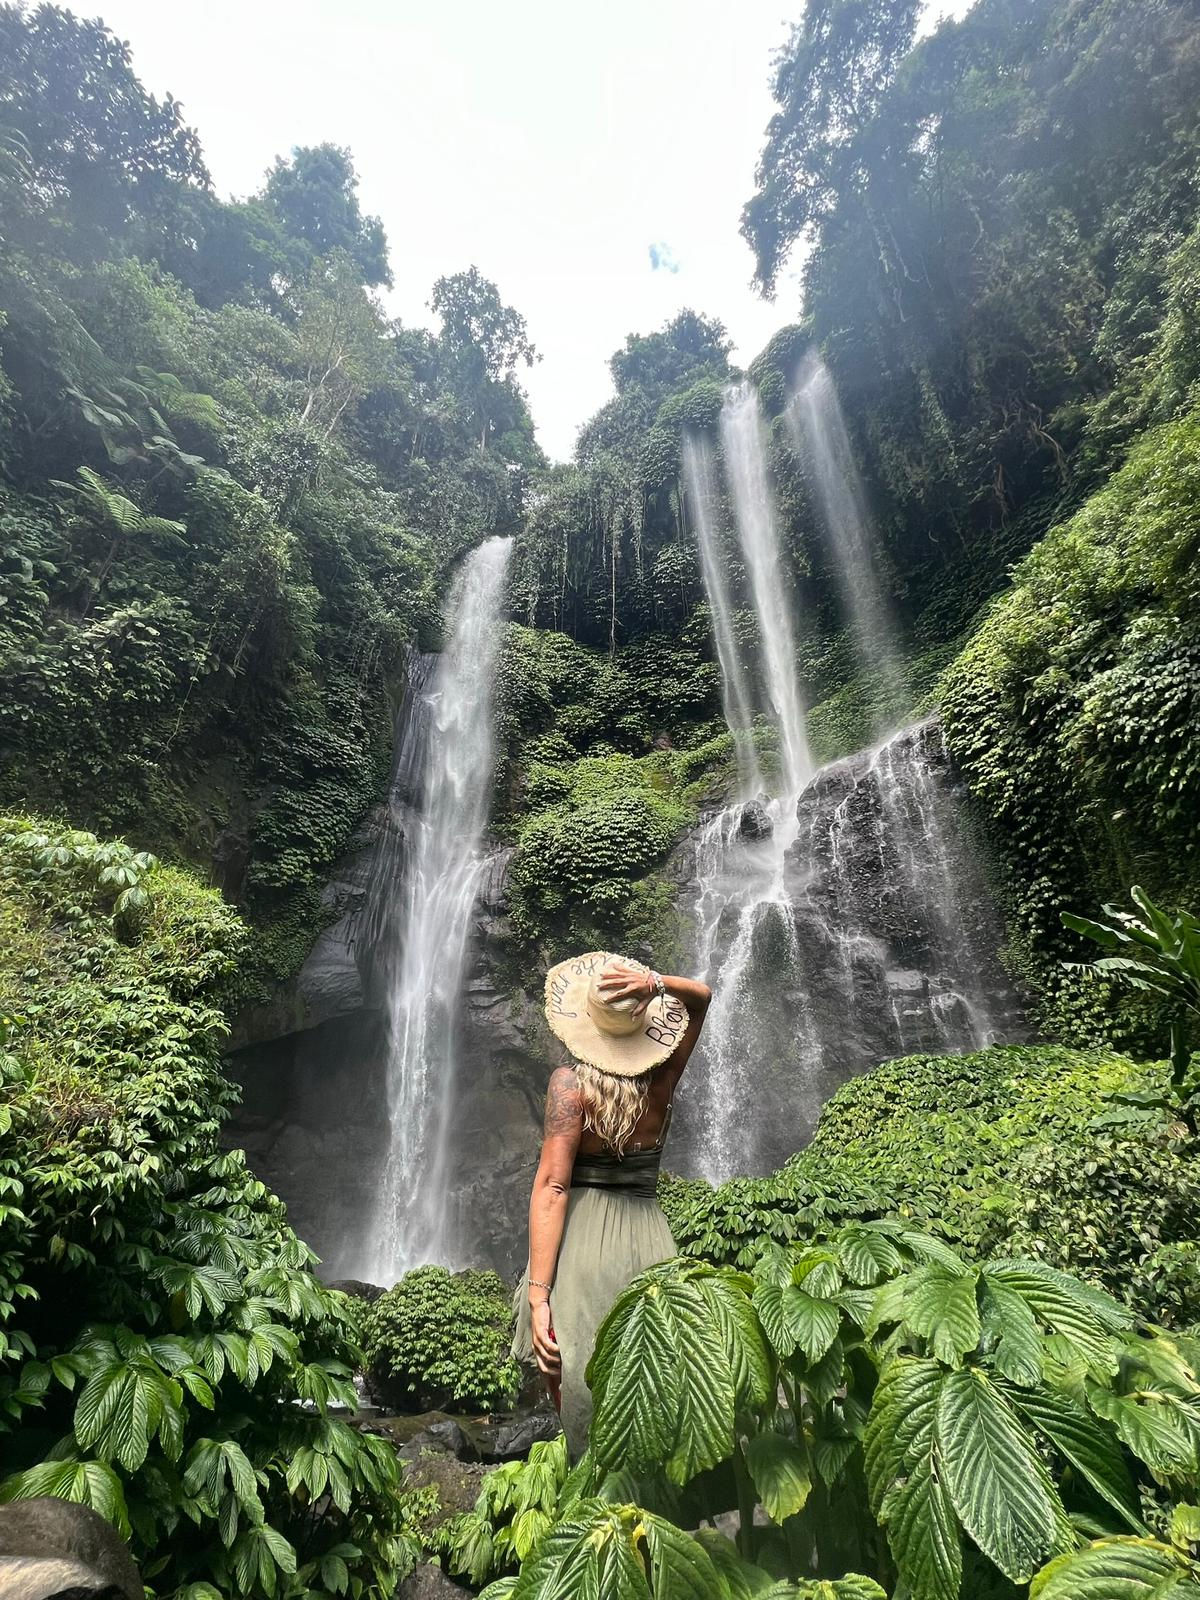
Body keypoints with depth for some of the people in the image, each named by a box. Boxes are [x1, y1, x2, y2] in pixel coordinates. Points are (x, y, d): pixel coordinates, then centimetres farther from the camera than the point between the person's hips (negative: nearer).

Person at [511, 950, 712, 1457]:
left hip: (583, 1244, -4)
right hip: (649, 1239, 4)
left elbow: (552, 1186, -17)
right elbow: (701, 997, 10)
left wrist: (537, 1293, -17)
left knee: (571, 1378, 12)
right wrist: (656, 984, -10)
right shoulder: (662, 1079, -1)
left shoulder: (572, 1080, -12)